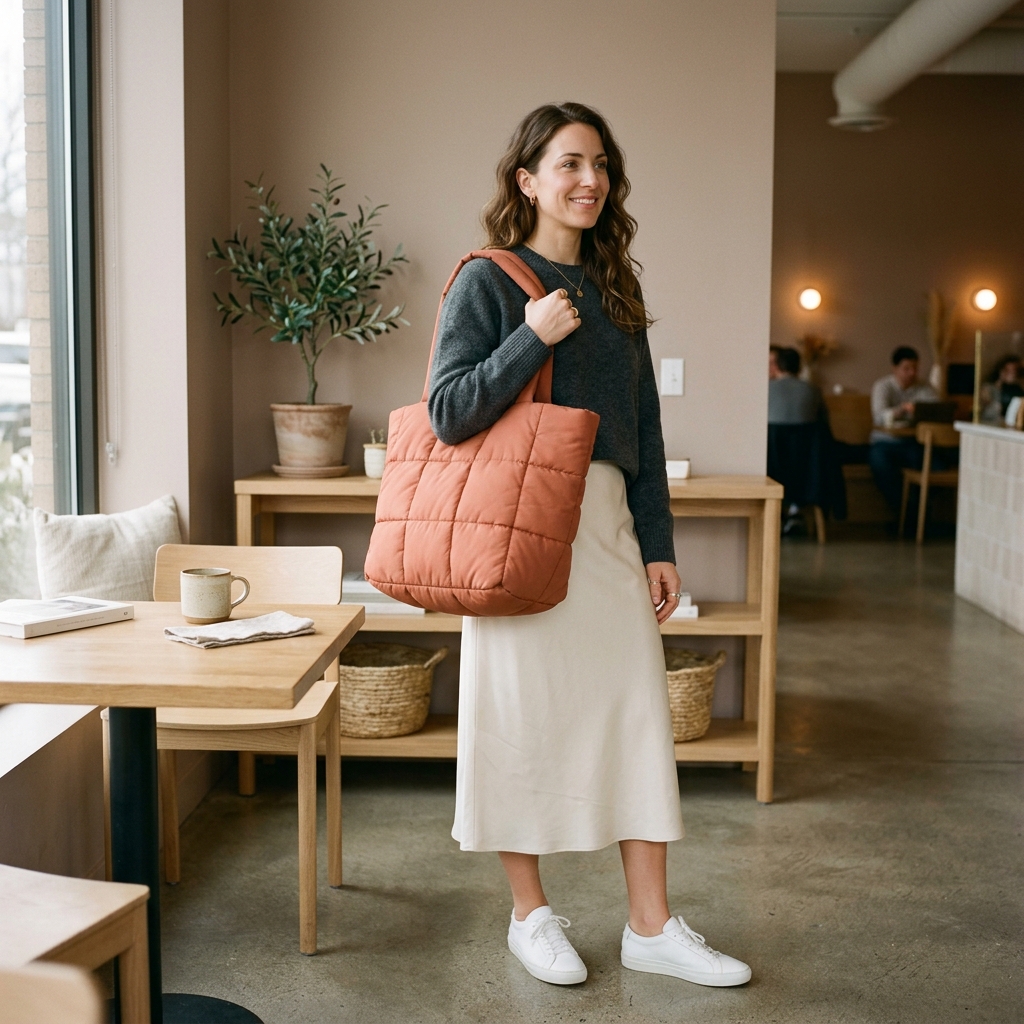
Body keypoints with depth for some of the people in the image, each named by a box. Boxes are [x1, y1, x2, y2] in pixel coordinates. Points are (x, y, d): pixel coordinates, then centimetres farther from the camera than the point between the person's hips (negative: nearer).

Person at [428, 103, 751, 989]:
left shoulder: (614, 291, 13)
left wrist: (658, 543, 9)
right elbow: (449, 415, -11)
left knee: (636, 712, 5)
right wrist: (532, 338, -19)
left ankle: (652, 926, 15)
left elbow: (643, 427, 13)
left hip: (608, 522, 5)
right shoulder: (487, 284, -4)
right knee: (525, 715, 4)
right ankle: (531, 915, 21)